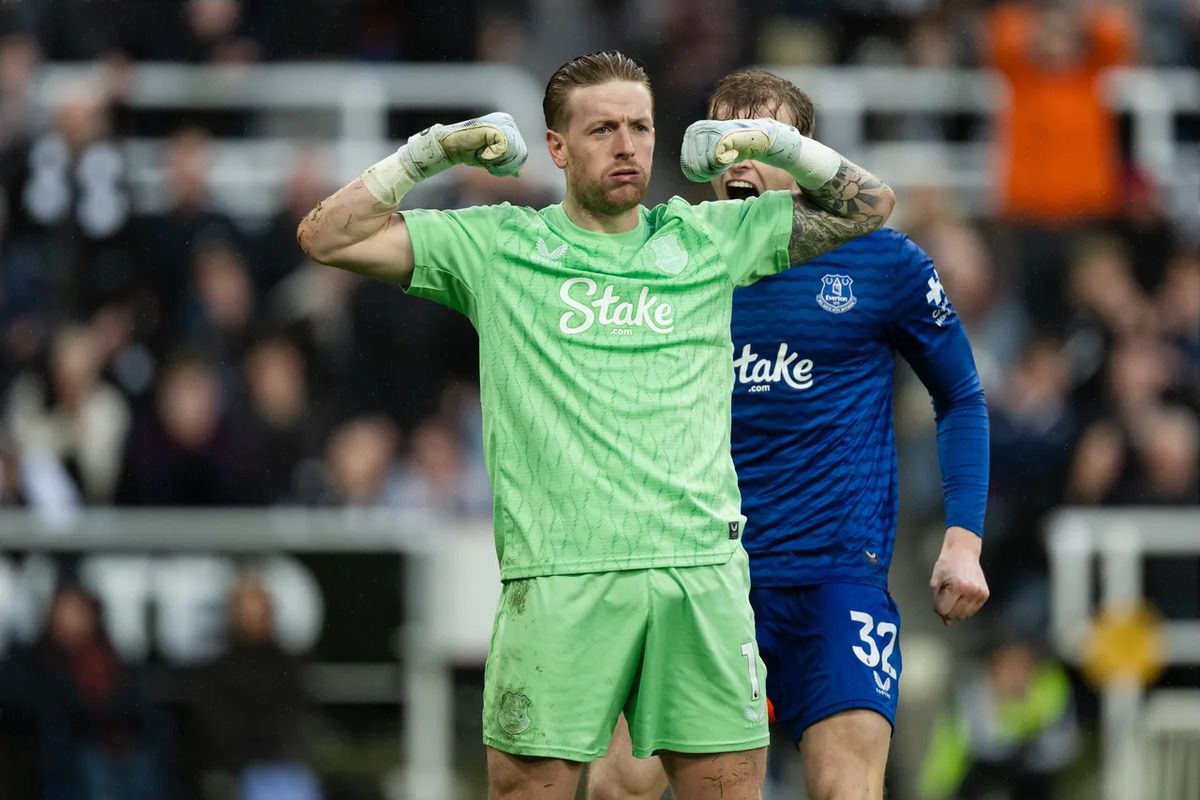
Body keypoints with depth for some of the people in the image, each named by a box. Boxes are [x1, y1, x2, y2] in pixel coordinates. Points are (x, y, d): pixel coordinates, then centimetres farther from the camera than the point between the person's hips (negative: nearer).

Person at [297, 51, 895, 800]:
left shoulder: (709, 239, 16)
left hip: (702, 565, 2)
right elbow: (327, 237, 9)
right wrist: (432, 151, 3)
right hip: (558, 579, -2)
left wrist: (776, 144, 8)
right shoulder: (497, 246, 10)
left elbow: (869, 206, 23)